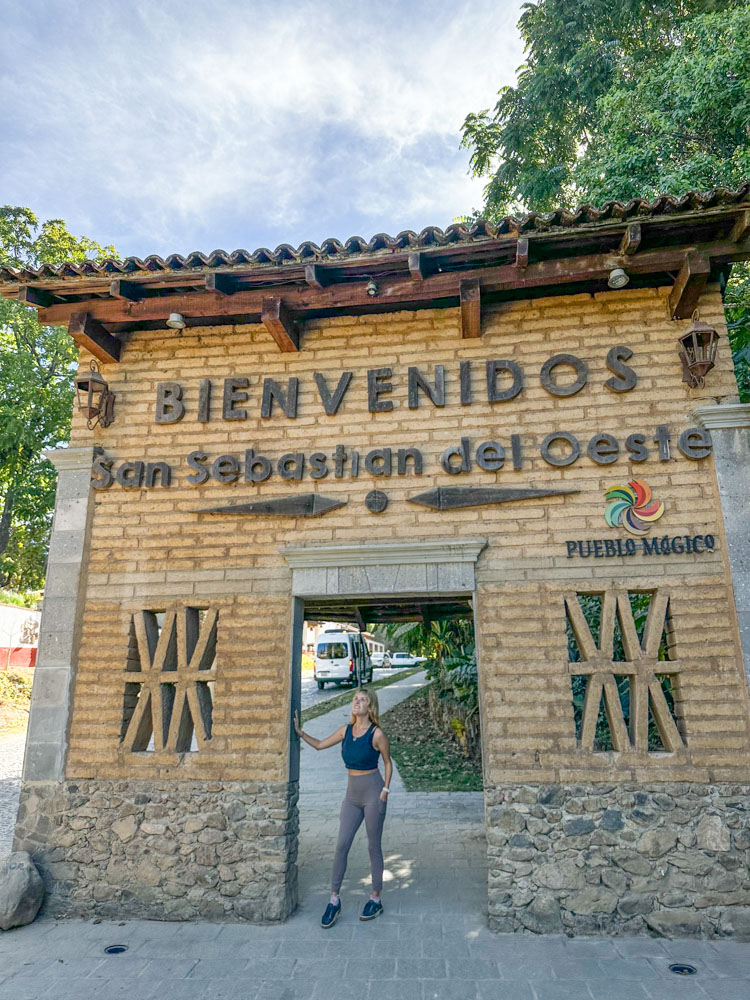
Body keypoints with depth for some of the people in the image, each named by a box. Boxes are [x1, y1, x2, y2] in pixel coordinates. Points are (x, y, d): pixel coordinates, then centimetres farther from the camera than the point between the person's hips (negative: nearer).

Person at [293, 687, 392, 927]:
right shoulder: (345, 730, 2)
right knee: (341, 845, 3)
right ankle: (334, 900, 16)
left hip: (372, 794, -5)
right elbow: (319, 745, 12)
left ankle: (375, 899, 24)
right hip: (352, 794, 5)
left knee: (373, 846, 8)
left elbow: (388, 763, -1)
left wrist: (385, 790, -8)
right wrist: (299, 732, 5)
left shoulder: (377, 734, -12)